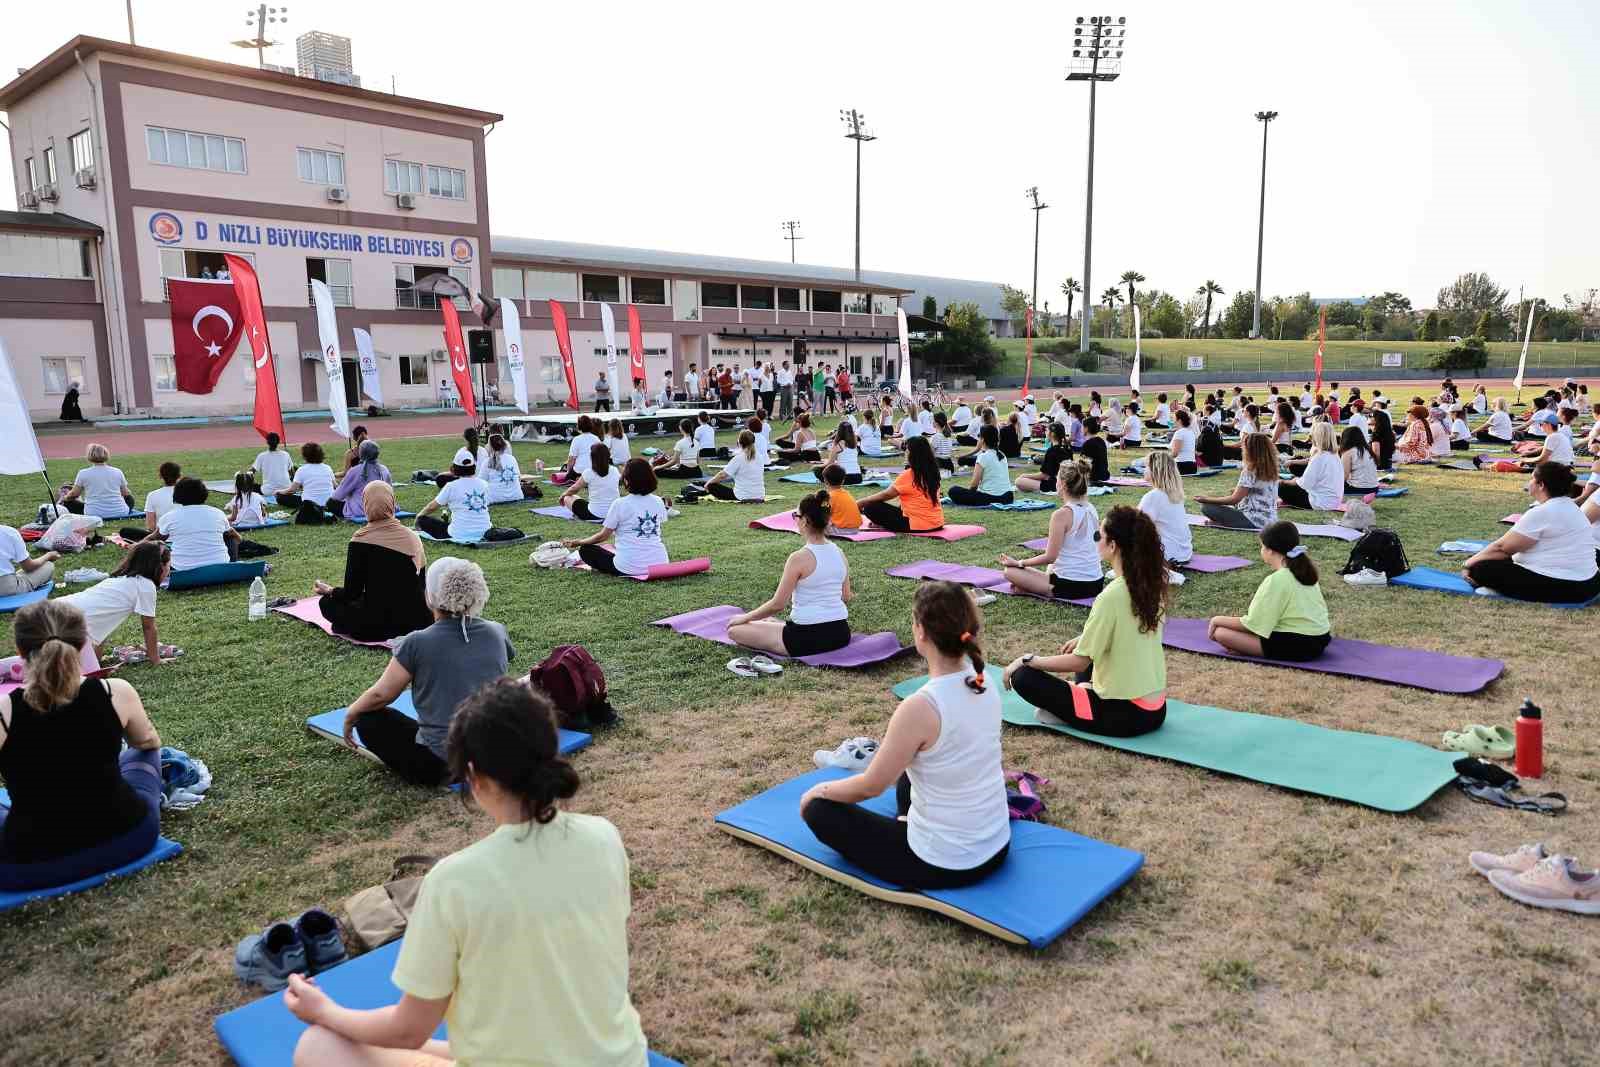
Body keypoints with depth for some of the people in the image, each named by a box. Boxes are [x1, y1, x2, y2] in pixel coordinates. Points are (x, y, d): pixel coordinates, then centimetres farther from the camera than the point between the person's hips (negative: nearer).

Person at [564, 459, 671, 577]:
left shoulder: (620, 504, -10)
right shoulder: (658, 502, 3)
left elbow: (603, 536, -3)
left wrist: (578, 542, 14)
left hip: (630, 567, -5)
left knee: (585, 550, 12)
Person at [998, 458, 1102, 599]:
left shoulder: (1061, 514, -18)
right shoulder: (1091, 510, 4)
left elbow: (1050, 557, -16)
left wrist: (1018, 563, -6)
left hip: (1071, 586, -8)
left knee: (1011, 571, 0)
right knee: (1051, 569, 40)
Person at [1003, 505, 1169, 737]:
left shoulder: (1111, 596, -22)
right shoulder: (1152, 584, 0)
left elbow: (1078, 662, -17)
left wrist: (1027, 659, -7)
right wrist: (1086, 639, 22)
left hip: (1124, 715, -8)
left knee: (1024, 677, -5)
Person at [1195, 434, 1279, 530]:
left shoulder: (1250, 471, -16)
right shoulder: (1271, 469, 7)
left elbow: (1234, 499, -15)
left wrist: (1206, 499, -7)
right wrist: (1239, 491, 30)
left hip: (1255, 520, -9)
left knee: (1207, 507, -10)